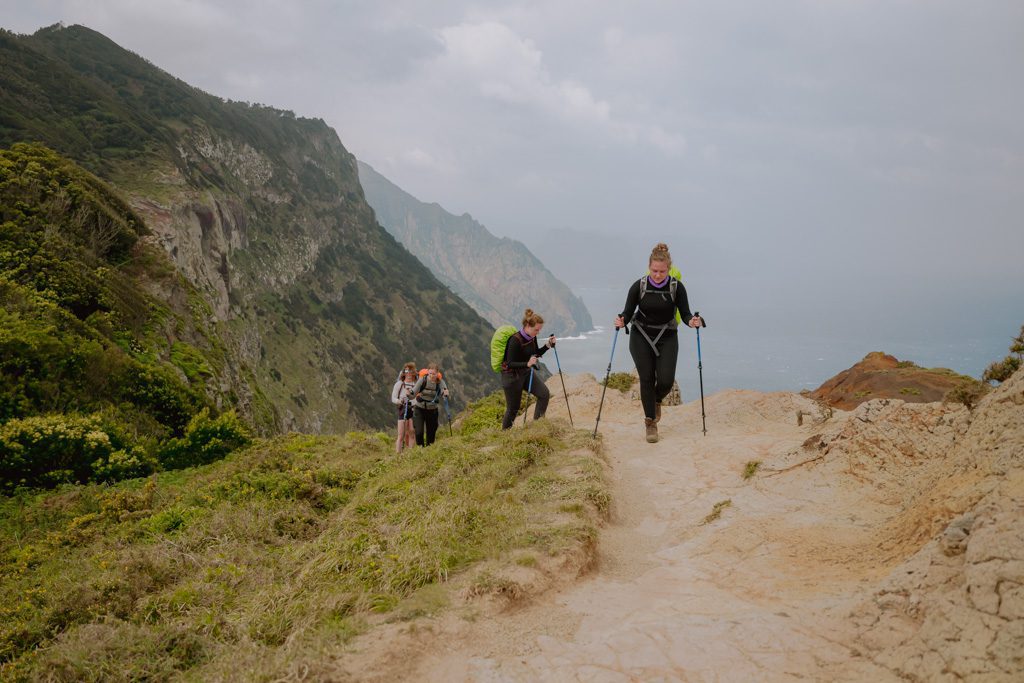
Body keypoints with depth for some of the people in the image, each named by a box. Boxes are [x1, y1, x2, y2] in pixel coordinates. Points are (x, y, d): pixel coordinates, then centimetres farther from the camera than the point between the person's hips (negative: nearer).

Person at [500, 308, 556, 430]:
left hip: (526, 372, 7)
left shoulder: (532, 337, -3)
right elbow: (510, 364, -28)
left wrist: (548, 345, -5)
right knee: (513, 408, 2)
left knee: (544, 393, -8)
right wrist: (527, 364, -41)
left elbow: (536, 354, 11)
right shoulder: (515, 340, -27)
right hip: (512, 376, -7)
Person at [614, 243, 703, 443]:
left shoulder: (677, 287, -10)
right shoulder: (639, 286, -11)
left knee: (666, 380, -10)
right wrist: (622, 321, -28)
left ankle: (656, 400, 26)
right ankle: (650, 423, 10)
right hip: (641, 337, 0)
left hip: (667, 338, 0)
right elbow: (628, 311, -7)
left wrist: (692, 321, -29)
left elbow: (684, 313, -7)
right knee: (647, 379, -4)